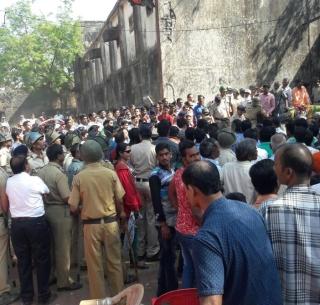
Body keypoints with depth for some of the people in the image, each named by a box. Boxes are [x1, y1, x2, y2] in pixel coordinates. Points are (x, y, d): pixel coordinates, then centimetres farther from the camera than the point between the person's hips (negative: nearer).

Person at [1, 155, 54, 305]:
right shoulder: (35, 180, -9)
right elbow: (48, 193, 8)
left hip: (16, 224, 4)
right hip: (36, 222, -4)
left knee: (23, 260, 13)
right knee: (41, 259, 8)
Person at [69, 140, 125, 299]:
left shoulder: (78, 177, -8)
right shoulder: (111, 174, -6)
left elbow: (73, 208, -7)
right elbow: (119, 200, -2)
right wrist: (120, 213, 19)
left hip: (91, 225, -1)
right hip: (111, 222, 1)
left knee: (95, 265, 12)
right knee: (115, 262, 15)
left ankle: (99, 298, 23)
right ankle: (118, 295, 27)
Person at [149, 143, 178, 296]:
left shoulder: (174, 171, 10)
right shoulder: (155, 175, -11)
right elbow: (156, 202, -15)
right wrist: (163, 224, -17)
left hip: (175, 220, 7)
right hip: (165, 222, -7)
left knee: (168, 256, 15)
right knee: (168, 257, 0)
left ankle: (164, 290, 27)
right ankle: (171, 291, 12)